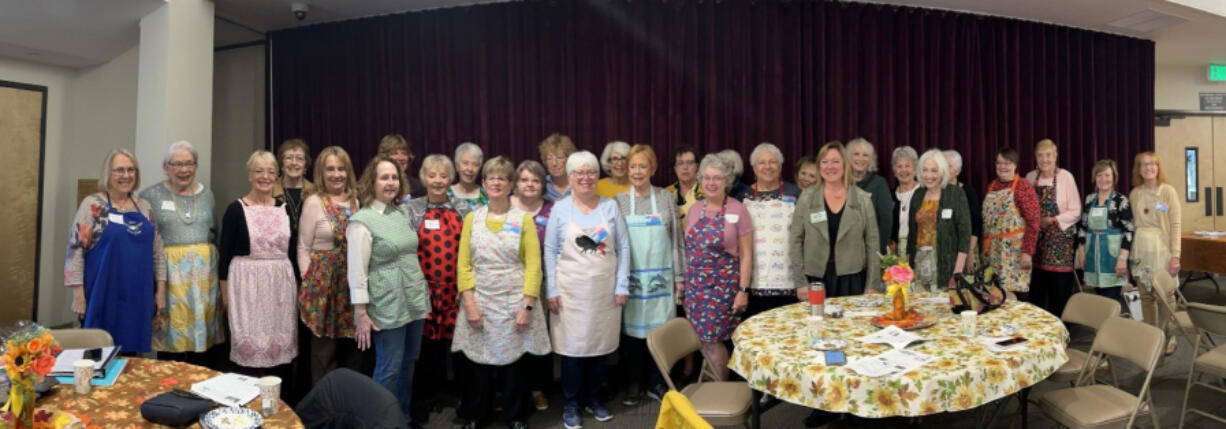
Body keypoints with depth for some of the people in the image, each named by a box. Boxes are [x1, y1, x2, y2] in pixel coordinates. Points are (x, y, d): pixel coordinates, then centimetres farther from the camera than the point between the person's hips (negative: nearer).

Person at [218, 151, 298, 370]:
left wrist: (296, 282, 9)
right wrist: (225, 291, -5)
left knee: (279, 339, 8)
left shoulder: (284, 208, 7)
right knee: (250, 339, 1)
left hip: (281, 281, 3)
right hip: (247, 281, -3)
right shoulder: (236, 209, -3)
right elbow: (225, 253, -2)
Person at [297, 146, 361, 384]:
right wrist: (309, 282, -6)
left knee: (352, 345, 12)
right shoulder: (314, 202, -4)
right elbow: (303, 248, -3)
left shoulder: (356, 201, 8)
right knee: (324, 347, 4)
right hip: (323, 280, -4)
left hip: (352, 281, 4)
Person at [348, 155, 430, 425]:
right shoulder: (362, 220, -12)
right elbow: (357, 271, -13)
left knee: (409, 364, 15)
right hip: (387, 307, -6)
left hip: (414, 301, 7)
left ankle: (404, 418, 31)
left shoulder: (402, 213, 8)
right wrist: (361, 314, -15)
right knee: (389, 369, 3)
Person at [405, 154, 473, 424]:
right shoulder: (412, 210, 1)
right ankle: (425, 405, 26)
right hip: (427, 289, -1)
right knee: (428, 346, 7)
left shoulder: (463, 208, 4)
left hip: (457, 288, 1)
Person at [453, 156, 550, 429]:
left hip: (514, 303, -1)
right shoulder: (472, 219, 5)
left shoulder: (524, 219, -1)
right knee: (479, 362, 7)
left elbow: (533, 266, -5)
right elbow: (464, 265, 3)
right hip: (480, 303, 1)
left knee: (513, 361, 7)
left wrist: (527, 306, -11)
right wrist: (469, 303, -7)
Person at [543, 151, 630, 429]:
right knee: (571, 346, 2)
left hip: (604, 289, 2)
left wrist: (622, 286, -2)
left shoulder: (610, 206, 4)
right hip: (571, 290, -1)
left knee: (600, 344, 9)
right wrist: (552, 291, -5)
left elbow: (623, 248, 3)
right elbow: (550, 252, 1)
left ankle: (591, 398, 29)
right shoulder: (560, 209, 0)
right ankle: (570, 404, 19)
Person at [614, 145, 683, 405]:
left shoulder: (665, 198, 4)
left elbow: (675, 239, 5)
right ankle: (634, 384, 21)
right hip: (630, 276, 0)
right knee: (631, 329, 5)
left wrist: (679, 276, 4)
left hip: (660, 276, 0)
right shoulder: (619, 201, 2)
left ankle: (656, 383, 21)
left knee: (660, 329, 5)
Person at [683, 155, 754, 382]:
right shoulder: (694, 210, 8)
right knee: (702, 340, 7)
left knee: (711, 340, -3)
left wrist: (743, 290, -10)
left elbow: (746, 254, -6)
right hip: (696, 285, 4)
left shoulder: (738, 210, -5)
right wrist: (682, 282, 12)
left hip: (724, 286, -4)